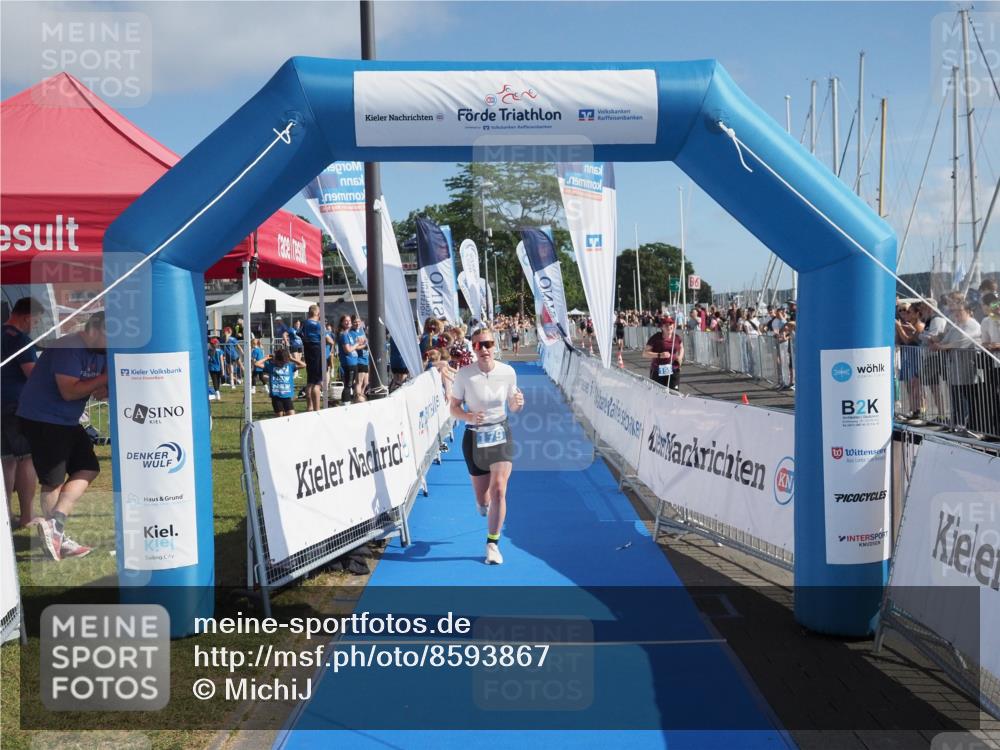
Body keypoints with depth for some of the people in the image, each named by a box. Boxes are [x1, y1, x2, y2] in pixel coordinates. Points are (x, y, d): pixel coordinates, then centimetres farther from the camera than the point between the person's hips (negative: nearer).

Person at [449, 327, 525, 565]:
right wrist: (469, 417, -23)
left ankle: (493, 544, -3)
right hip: (474, 437, 0)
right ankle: (484, 503, 49)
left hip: (501, 435, 0)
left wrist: (518, 403, -17)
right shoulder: (464, 374, -11)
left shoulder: (508, 372, -7)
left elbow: (513, 406, 6)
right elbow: (453, 407, -3)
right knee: (482, 499, 8)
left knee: (498, 490, -16)